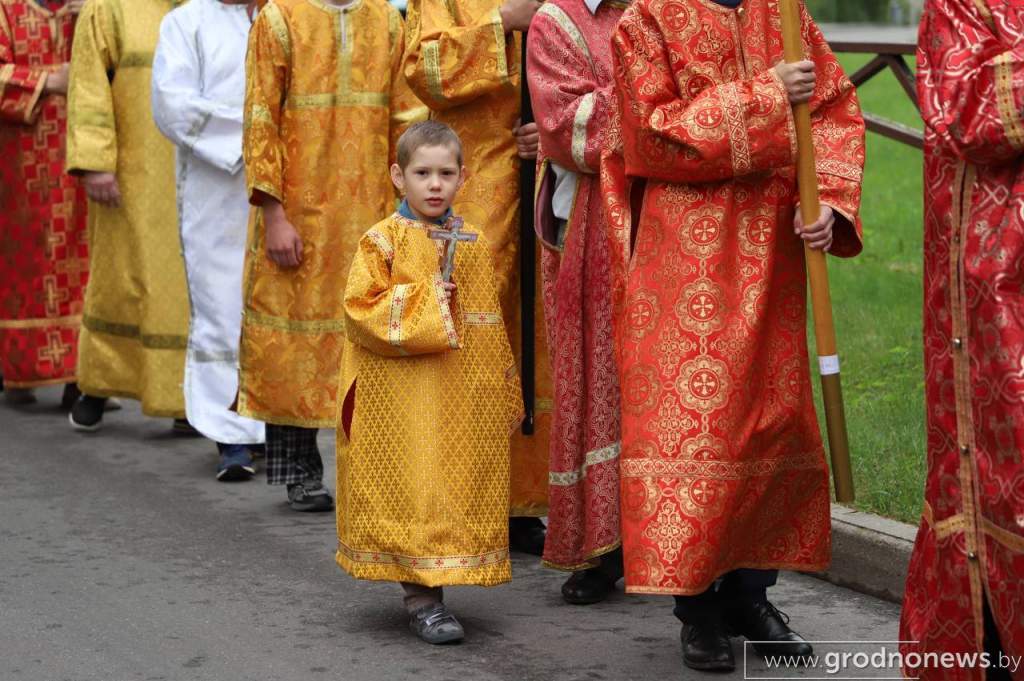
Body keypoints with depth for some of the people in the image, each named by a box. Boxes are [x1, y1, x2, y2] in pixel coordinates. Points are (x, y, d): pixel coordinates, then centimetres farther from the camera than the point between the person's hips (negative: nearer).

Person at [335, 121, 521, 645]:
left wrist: (506, 398, 13)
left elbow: (490, 327, 14)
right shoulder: (383, 241, -4)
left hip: (465, 401, 5)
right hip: (401, 400, -4)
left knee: (457, 492, 6)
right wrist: (424, 305, -15)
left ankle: (426, 589, 17)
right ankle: (422, 598, 0)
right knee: (412, 490, -5)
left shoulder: (473, 245, 10)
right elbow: (361, 309, -12)